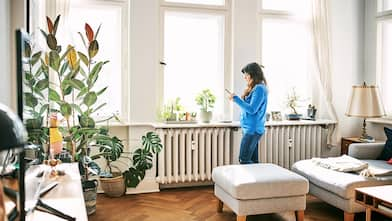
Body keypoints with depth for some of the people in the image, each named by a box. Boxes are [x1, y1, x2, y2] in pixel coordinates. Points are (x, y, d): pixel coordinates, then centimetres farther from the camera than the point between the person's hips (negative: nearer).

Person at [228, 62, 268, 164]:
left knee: (244, 160, -9)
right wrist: (236, 99, 7)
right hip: (250, 129, 10)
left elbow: (252, 109, -20)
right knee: (253, 161, 11)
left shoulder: (259, 89, -15)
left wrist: (236, 99, -15)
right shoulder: (254, 88, 15)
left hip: (252, 129, -10)